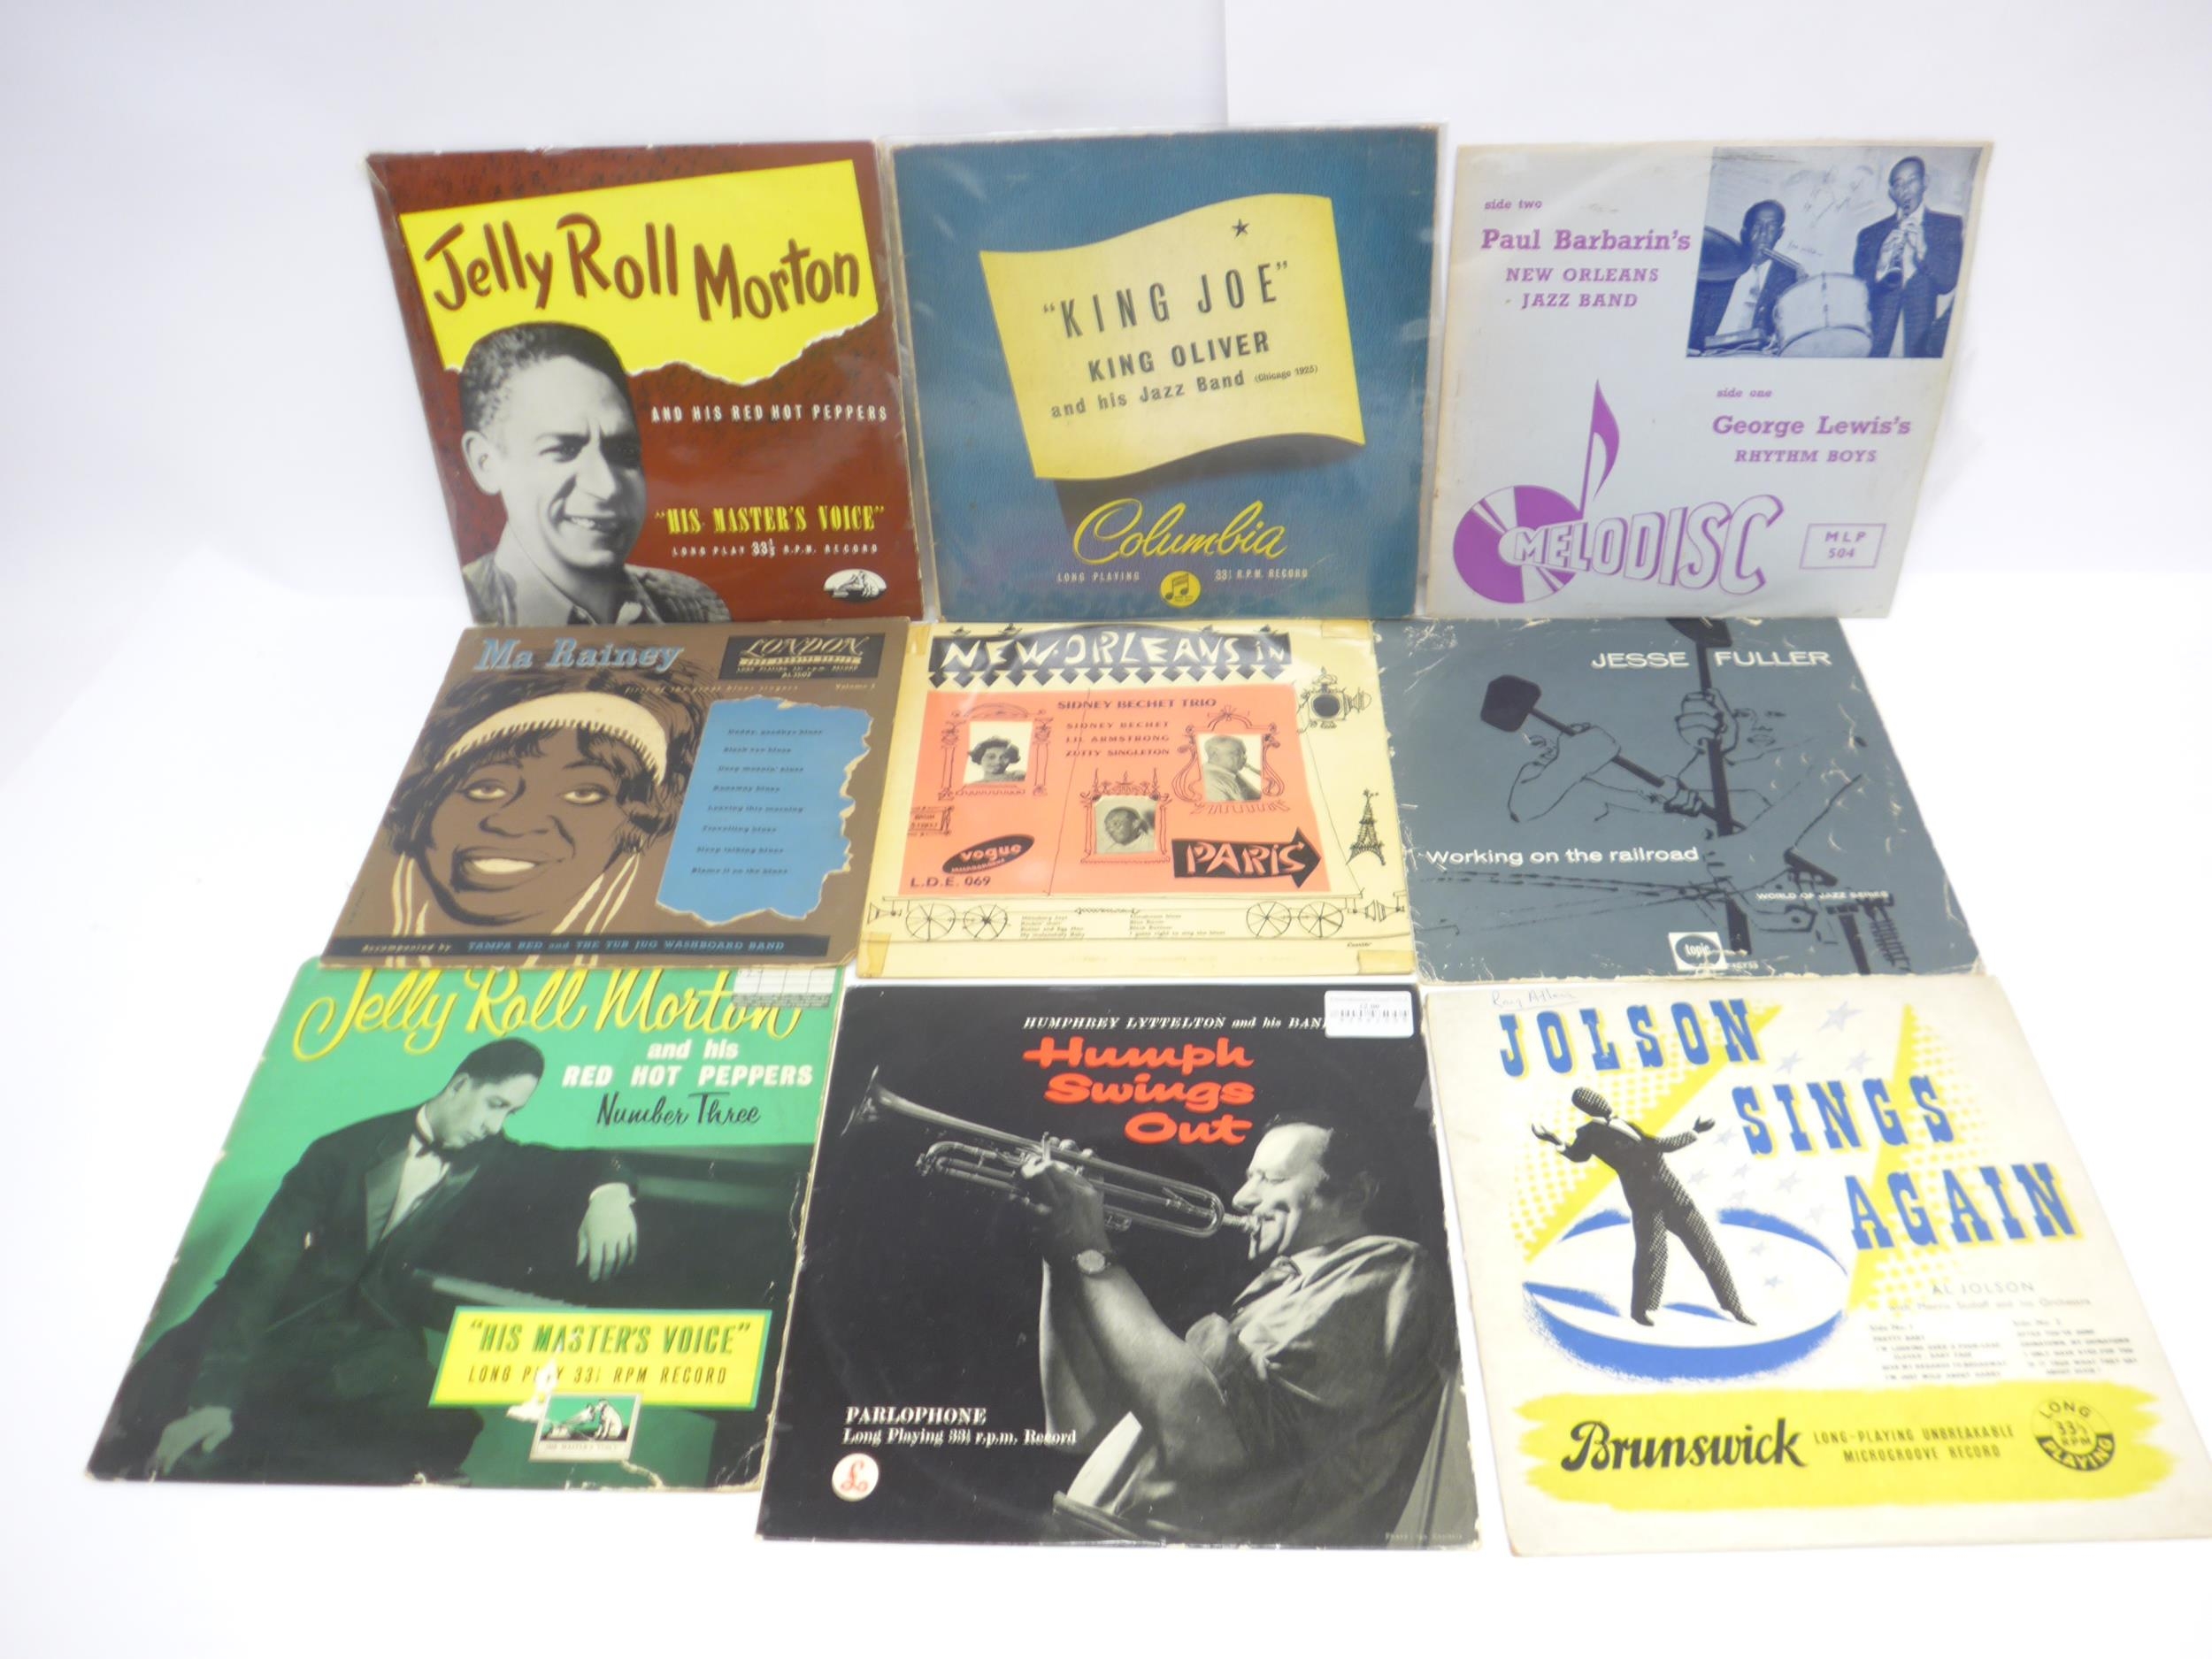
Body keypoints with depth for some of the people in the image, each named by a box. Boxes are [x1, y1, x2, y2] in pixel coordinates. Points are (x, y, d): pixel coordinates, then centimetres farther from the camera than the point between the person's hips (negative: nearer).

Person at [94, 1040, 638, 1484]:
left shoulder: (498, 1166, 2)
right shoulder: (345, 1150, -7)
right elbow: (264, 1265, -13)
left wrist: (608, 1189, -26)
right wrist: (215, 1397, -23)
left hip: (374, 1352, 2)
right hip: (287, 1327, -2)